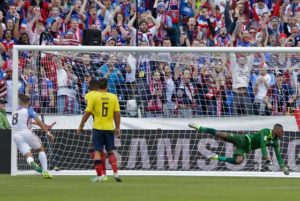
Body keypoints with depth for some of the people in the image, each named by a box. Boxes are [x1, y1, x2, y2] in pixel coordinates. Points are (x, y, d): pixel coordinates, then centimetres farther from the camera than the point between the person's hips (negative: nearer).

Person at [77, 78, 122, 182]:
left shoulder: (93, 96, -5)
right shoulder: (113, 97, 1)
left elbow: (87, 113, -7)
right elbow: (117, 113, 0)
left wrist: (81, 126, 3)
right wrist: (117, 128, 10)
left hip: (98, 128, -2)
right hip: (109, 128, 2)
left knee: (97, 151, 2)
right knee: (110, 151, 12)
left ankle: (100, 175, -4)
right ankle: (115, 173, 0)